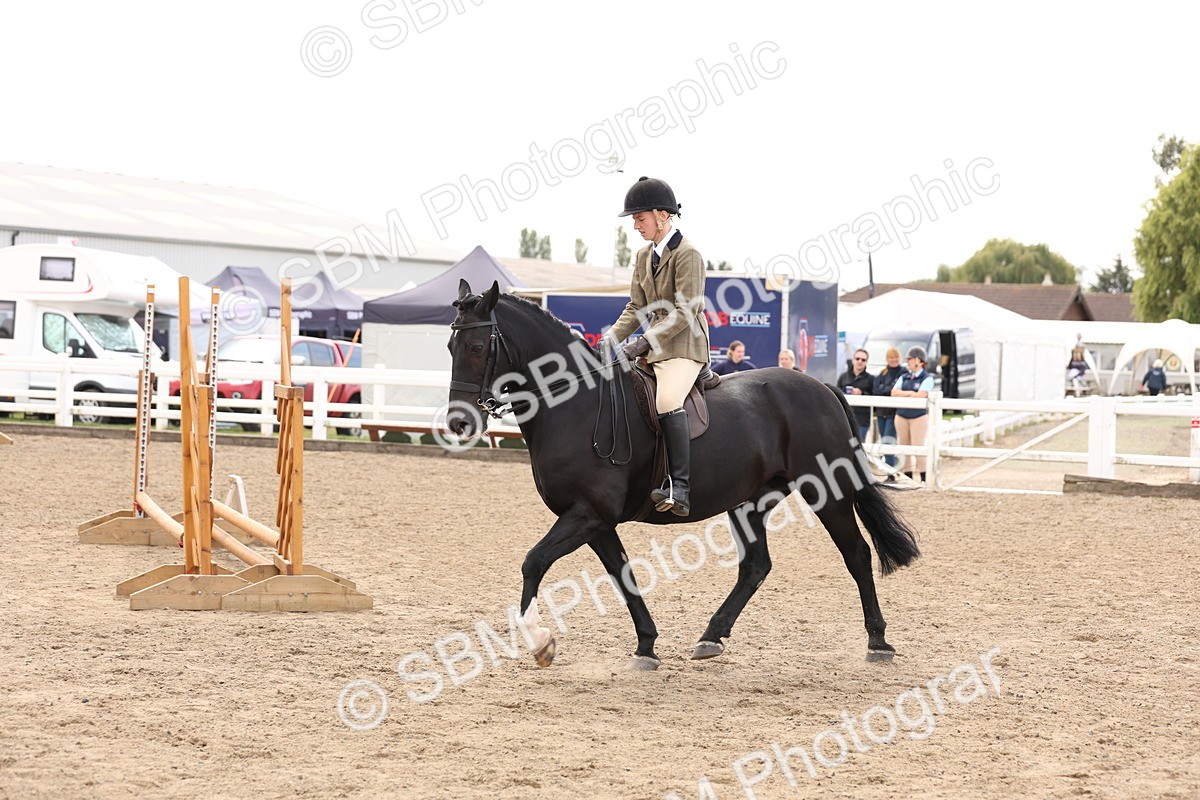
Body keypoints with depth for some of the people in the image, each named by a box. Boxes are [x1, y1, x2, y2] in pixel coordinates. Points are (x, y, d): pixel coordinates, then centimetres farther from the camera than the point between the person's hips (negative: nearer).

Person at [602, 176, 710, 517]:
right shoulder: (645, 256, 14)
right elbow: (637, 307, 16)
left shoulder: (687, 254, -12)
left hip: (685, 347, -10)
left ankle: (679, 489, -37)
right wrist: (612, 338, -1)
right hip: (653, 349, 10)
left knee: (667, 400, -33)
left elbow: (685, 312, -18)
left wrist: (645, 342, -21)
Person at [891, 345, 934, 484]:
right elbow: (894, 392, 2)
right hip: (901, 416, 6)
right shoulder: (904, 377, 13)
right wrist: (910, 393, -11)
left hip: (919, 417, -6)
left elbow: (921, 395, -17)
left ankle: (924, 478, -4)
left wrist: (902, 395, -5)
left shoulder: (927, 378, -3)